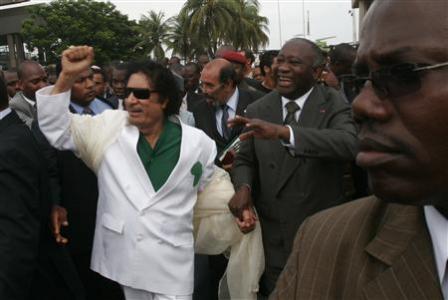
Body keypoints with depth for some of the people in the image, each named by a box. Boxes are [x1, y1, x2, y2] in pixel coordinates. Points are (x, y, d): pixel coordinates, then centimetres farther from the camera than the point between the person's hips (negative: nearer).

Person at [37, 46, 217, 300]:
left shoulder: (198, 143, -3)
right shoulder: (110, 128, 0)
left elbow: (208, 190, 11)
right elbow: (56, 128, -3)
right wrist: (68, 76, -12)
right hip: (120, 257, 2)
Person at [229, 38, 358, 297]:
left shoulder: (334, 105, -9)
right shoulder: (257, 110, 2)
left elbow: (349, 144, -28)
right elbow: (245, 159, 8)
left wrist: (283, 131, -40)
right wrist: (243, 187, -16)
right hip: (270, 237, 3)